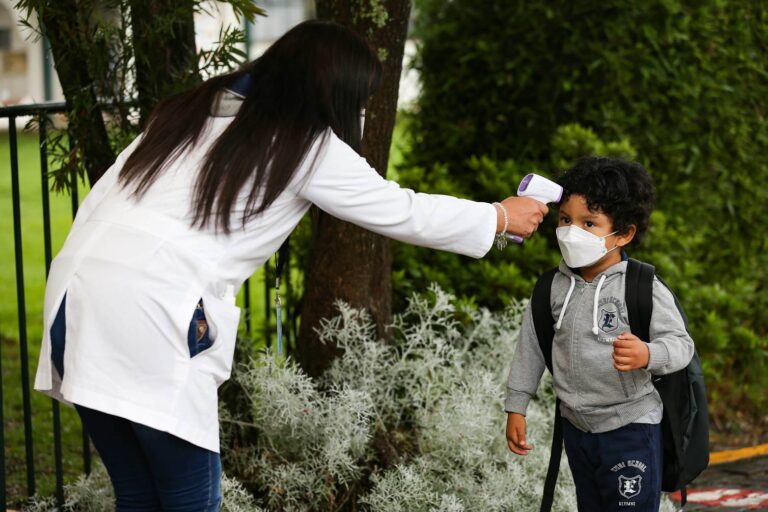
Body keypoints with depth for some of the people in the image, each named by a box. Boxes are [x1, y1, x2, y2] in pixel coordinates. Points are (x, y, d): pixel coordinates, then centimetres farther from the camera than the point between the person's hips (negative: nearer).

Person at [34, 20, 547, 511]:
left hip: (77, 293, 7)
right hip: (148, 319, -7)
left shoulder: (194, 109, 21)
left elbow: (98, 201, 17)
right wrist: (501, 217, 25)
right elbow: (404, 211, 12)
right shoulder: (308, 147, 3)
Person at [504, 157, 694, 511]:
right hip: (577, 426, 5)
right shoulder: (554, 287, -1)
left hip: (630, 427, -5)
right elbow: (531, 345, 7)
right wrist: (516, 407, 8)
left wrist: (647, 355, -37)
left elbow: (681, 343, -16)